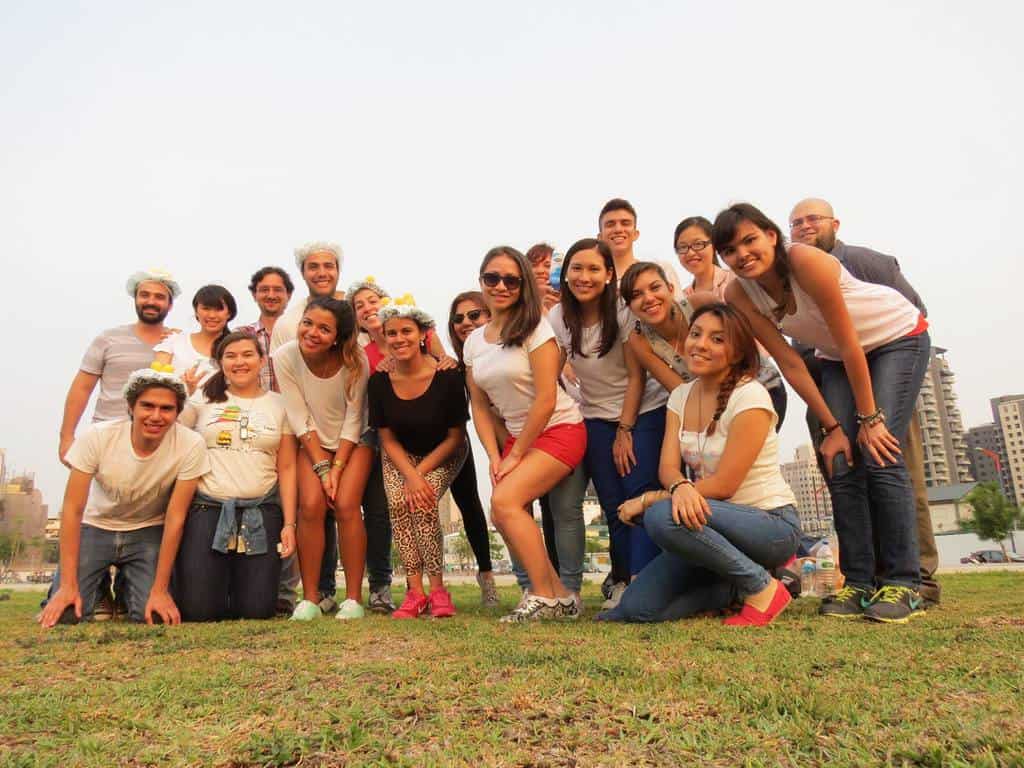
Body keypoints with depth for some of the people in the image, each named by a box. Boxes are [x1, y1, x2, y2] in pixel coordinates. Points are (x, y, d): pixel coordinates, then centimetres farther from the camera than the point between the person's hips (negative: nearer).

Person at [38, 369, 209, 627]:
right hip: (95, 527, 1)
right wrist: (68, 585, -19)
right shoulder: (96, 437, -23)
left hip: (148, 532, 0)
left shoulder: (191, 446, -25)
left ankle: (129, 584, 19)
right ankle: (101, 586, 20)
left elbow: (175, 516, -18)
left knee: (153, 616, -16)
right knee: (64, 614, -15)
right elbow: (73, 508, -16)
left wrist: (159, 590, -17)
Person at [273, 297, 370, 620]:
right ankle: (310, 599, -5)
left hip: (353, 440, -1)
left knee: (345, 505, -18)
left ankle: (354, 598, -6)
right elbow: (300, 419, -15)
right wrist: (322, 468, -17)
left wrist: (337, 468, -17)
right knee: (311, 505, -17)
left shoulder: (355, 361, -24)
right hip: (312, 441, 1)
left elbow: (353, 420, -15)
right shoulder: (285, 357, -20)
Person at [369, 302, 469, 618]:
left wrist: (420, 474, -19)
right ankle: (415, 591, -14)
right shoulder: (379, 382, -14)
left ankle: (437, 589, -10)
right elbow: (387, 439, -7)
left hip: (443, 455, -3)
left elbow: (455, 437, -15)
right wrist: (410, 476, -21)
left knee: (423, 504, -25)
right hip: (401, 455, 3)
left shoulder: (448, 377, -24)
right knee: (397, 502, -22)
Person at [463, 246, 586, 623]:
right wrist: (495, 458, -5)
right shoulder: (474, 341, 7)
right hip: (517, 437, 6)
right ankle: (561, 596, 5)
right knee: (503, 515, -10)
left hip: (559, 430, -6)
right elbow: (480, 406, 7)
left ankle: (546, 596, -7)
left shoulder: (535, 328, -12)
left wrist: (515, 455, -13)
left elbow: (546, 399, -17)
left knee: (504, 501, -22)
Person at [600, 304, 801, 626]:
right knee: (637, 607, -10)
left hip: (772, 523, -6)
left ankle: (762, 586, -11)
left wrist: (648, 499, -18)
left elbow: (724, 484, -20)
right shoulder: (681, 396, 5)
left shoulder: (750, 396, -16)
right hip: (720, 523, 6)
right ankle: (738, 585, 10)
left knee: (662, 516, -32)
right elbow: (668, 466, -7)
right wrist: (681, 487, -32)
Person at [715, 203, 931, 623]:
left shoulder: (807, 261, -32)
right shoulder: (739, 294, -17)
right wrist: (832, 426, -12)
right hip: (837, 357, 5)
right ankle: (859, 582, 1)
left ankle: (902, 583, -7)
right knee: (842, 464, -6)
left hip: (897, 337, -5)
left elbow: (850, 344, -27)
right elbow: (789, 363, -13)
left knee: (880, 456, -17)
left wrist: (869, 418, -20)